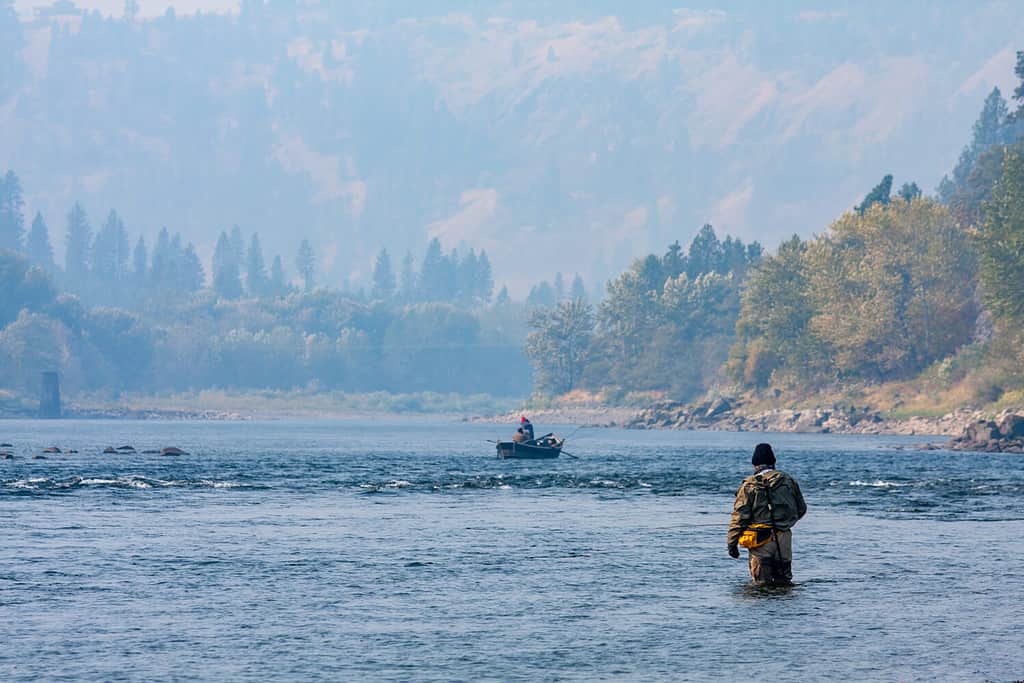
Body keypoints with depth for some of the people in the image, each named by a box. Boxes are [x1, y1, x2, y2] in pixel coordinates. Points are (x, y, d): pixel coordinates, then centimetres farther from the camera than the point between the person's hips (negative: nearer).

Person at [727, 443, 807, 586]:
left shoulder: (749, 486, -5)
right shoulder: (789, 481, 5)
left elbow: (739, 516, -7)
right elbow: (801, 509, 17)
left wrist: (732, 543, -1)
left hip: (761, 541, -3)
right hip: (784, 539, 3)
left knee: (762, 583, 3)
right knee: (784, 581, 13)